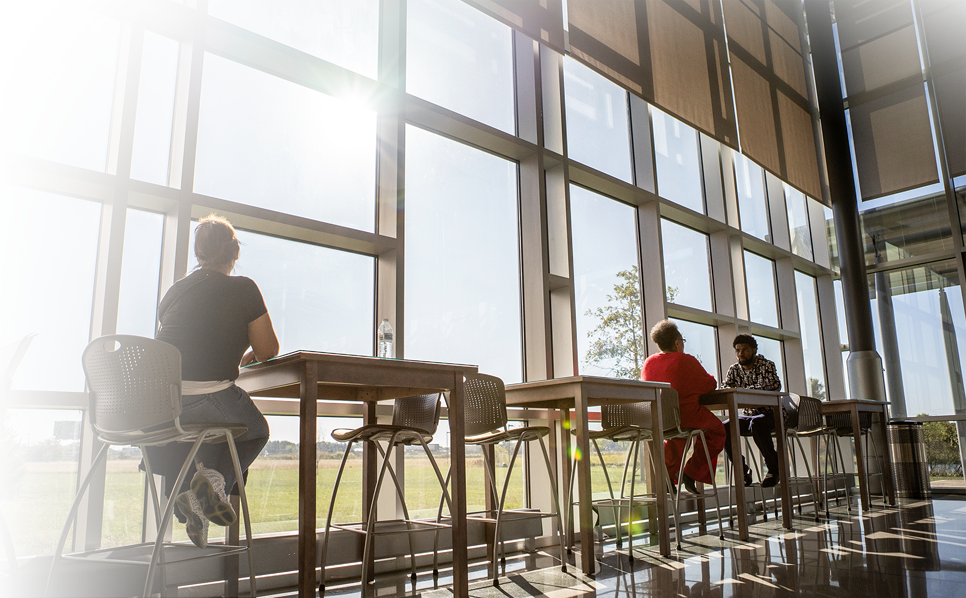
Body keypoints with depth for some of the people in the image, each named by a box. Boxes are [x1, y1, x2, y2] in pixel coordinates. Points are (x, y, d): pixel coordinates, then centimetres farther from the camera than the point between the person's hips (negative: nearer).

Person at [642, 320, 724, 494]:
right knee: (717, 429, 21)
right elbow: (710, 385, -2)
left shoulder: (649, 362, 5)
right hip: (687, 415, -6)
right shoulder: (687, 360, -9)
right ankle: (692, 473, 11)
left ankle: (670, 473, 30)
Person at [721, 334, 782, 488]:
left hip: (769, 414, -4)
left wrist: (744, 390, -29)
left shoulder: (766, 365, -3)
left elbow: (775, 385, -22)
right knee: (723, 428, -22)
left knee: (756, 423, -38)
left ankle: (774, 468, -18)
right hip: (747, 415, 5)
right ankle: (742, 469, -5)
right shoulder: (734, 370, 10)